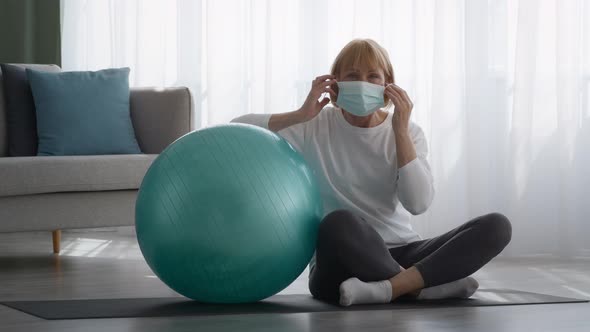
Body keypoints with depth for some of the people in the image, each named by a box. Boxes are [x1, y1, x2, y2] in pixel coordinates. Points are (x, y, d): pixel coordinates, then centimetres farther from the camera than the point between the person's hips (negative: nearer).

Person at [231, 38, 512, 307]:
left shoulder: (406, 133, 7)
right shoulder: (316, 128, 1)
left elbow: (418, 203, -9)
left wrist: (401, 131, -11)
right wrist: (300, 115, -13)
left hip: (400, 255, 3)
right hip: (342, 264, -3)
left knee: (495, 226, -19)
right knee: (339, 223, -40)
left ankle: (387, 287, -31)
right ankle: (424, 283, -23)